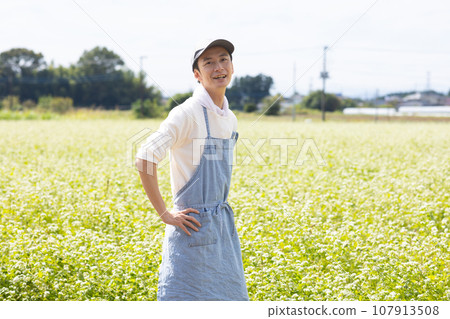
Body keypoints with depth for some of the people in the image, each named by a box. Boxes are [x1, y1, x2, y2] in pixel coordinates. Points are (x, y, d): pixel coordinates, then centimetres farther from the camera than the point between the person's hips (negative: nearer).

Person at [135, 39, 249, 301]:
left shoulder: (229, 119, 9)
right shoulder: (188, 114, -15)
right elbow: (145, 158, -23)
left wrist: (222, 212, 14)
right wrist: (165, 214, -20)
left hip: (223, 226, 8)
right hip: (193, 227, -8)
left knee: (230, 295, 13)